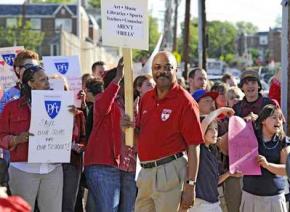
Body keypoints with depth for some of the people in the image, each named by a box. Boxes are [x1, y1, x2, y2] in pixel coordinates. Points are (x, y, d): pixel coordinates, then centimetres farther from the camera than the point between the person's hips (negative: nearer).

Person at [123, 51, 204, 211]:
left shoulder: (184, 101, -9)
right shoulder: (146, 98, 12)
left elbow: (193, 147, -11)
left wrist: (190, 186, -16)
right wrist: (131, 127, -1)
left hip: (170, 171, -7)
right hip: (146, 172, 7)